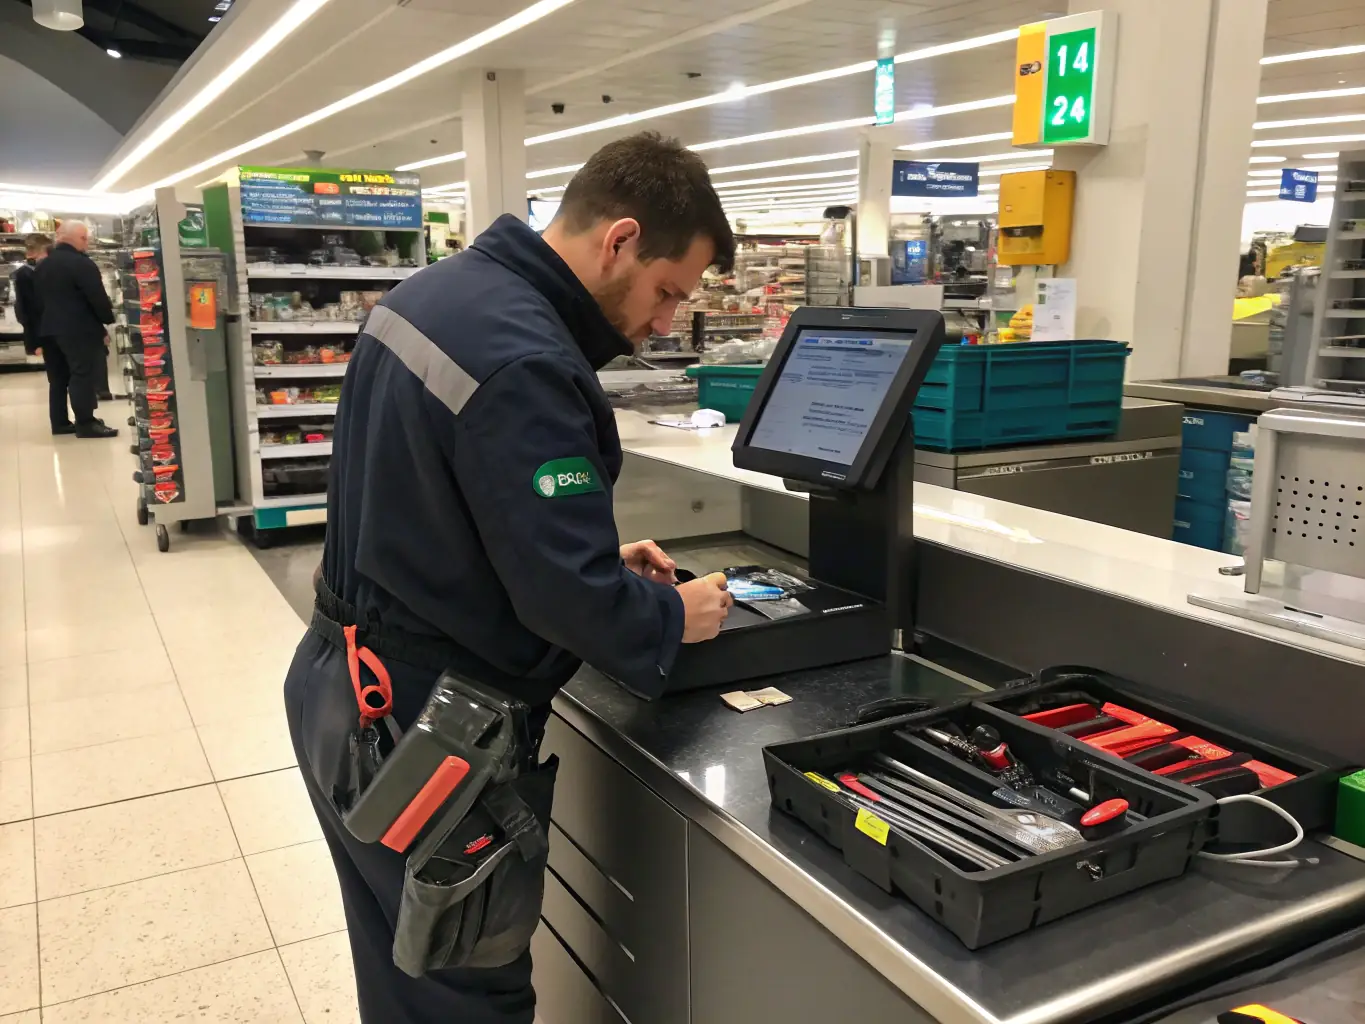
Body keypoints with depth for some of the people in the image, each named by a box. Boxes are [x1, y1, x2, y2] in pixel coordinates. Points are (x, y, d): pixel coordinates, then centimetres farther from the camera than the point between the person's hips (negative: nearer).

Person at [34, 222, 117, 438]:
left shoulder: (42, 266, 14)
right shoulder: (81, 263, -15)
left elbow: (39, 298, 19)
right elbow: (97, 297, -17)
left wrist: (51, 321, 23)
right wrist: (108, 319, -2)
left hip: (51, 327, 9)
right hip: (81, 329, -9)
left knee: (60, 376, 13)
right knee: (84, 375, -5)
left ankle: (60, 422, 17)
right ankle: (86, 423, -6)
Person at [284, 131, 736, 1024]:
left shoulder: (437, 288, 5)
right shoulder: (524, 362, -27)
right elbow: (572, 599, -25)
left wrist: (601, 558, 11)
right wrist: (676, 615, -5)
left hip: (341, 685, 10)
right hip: (422, 727, -9)